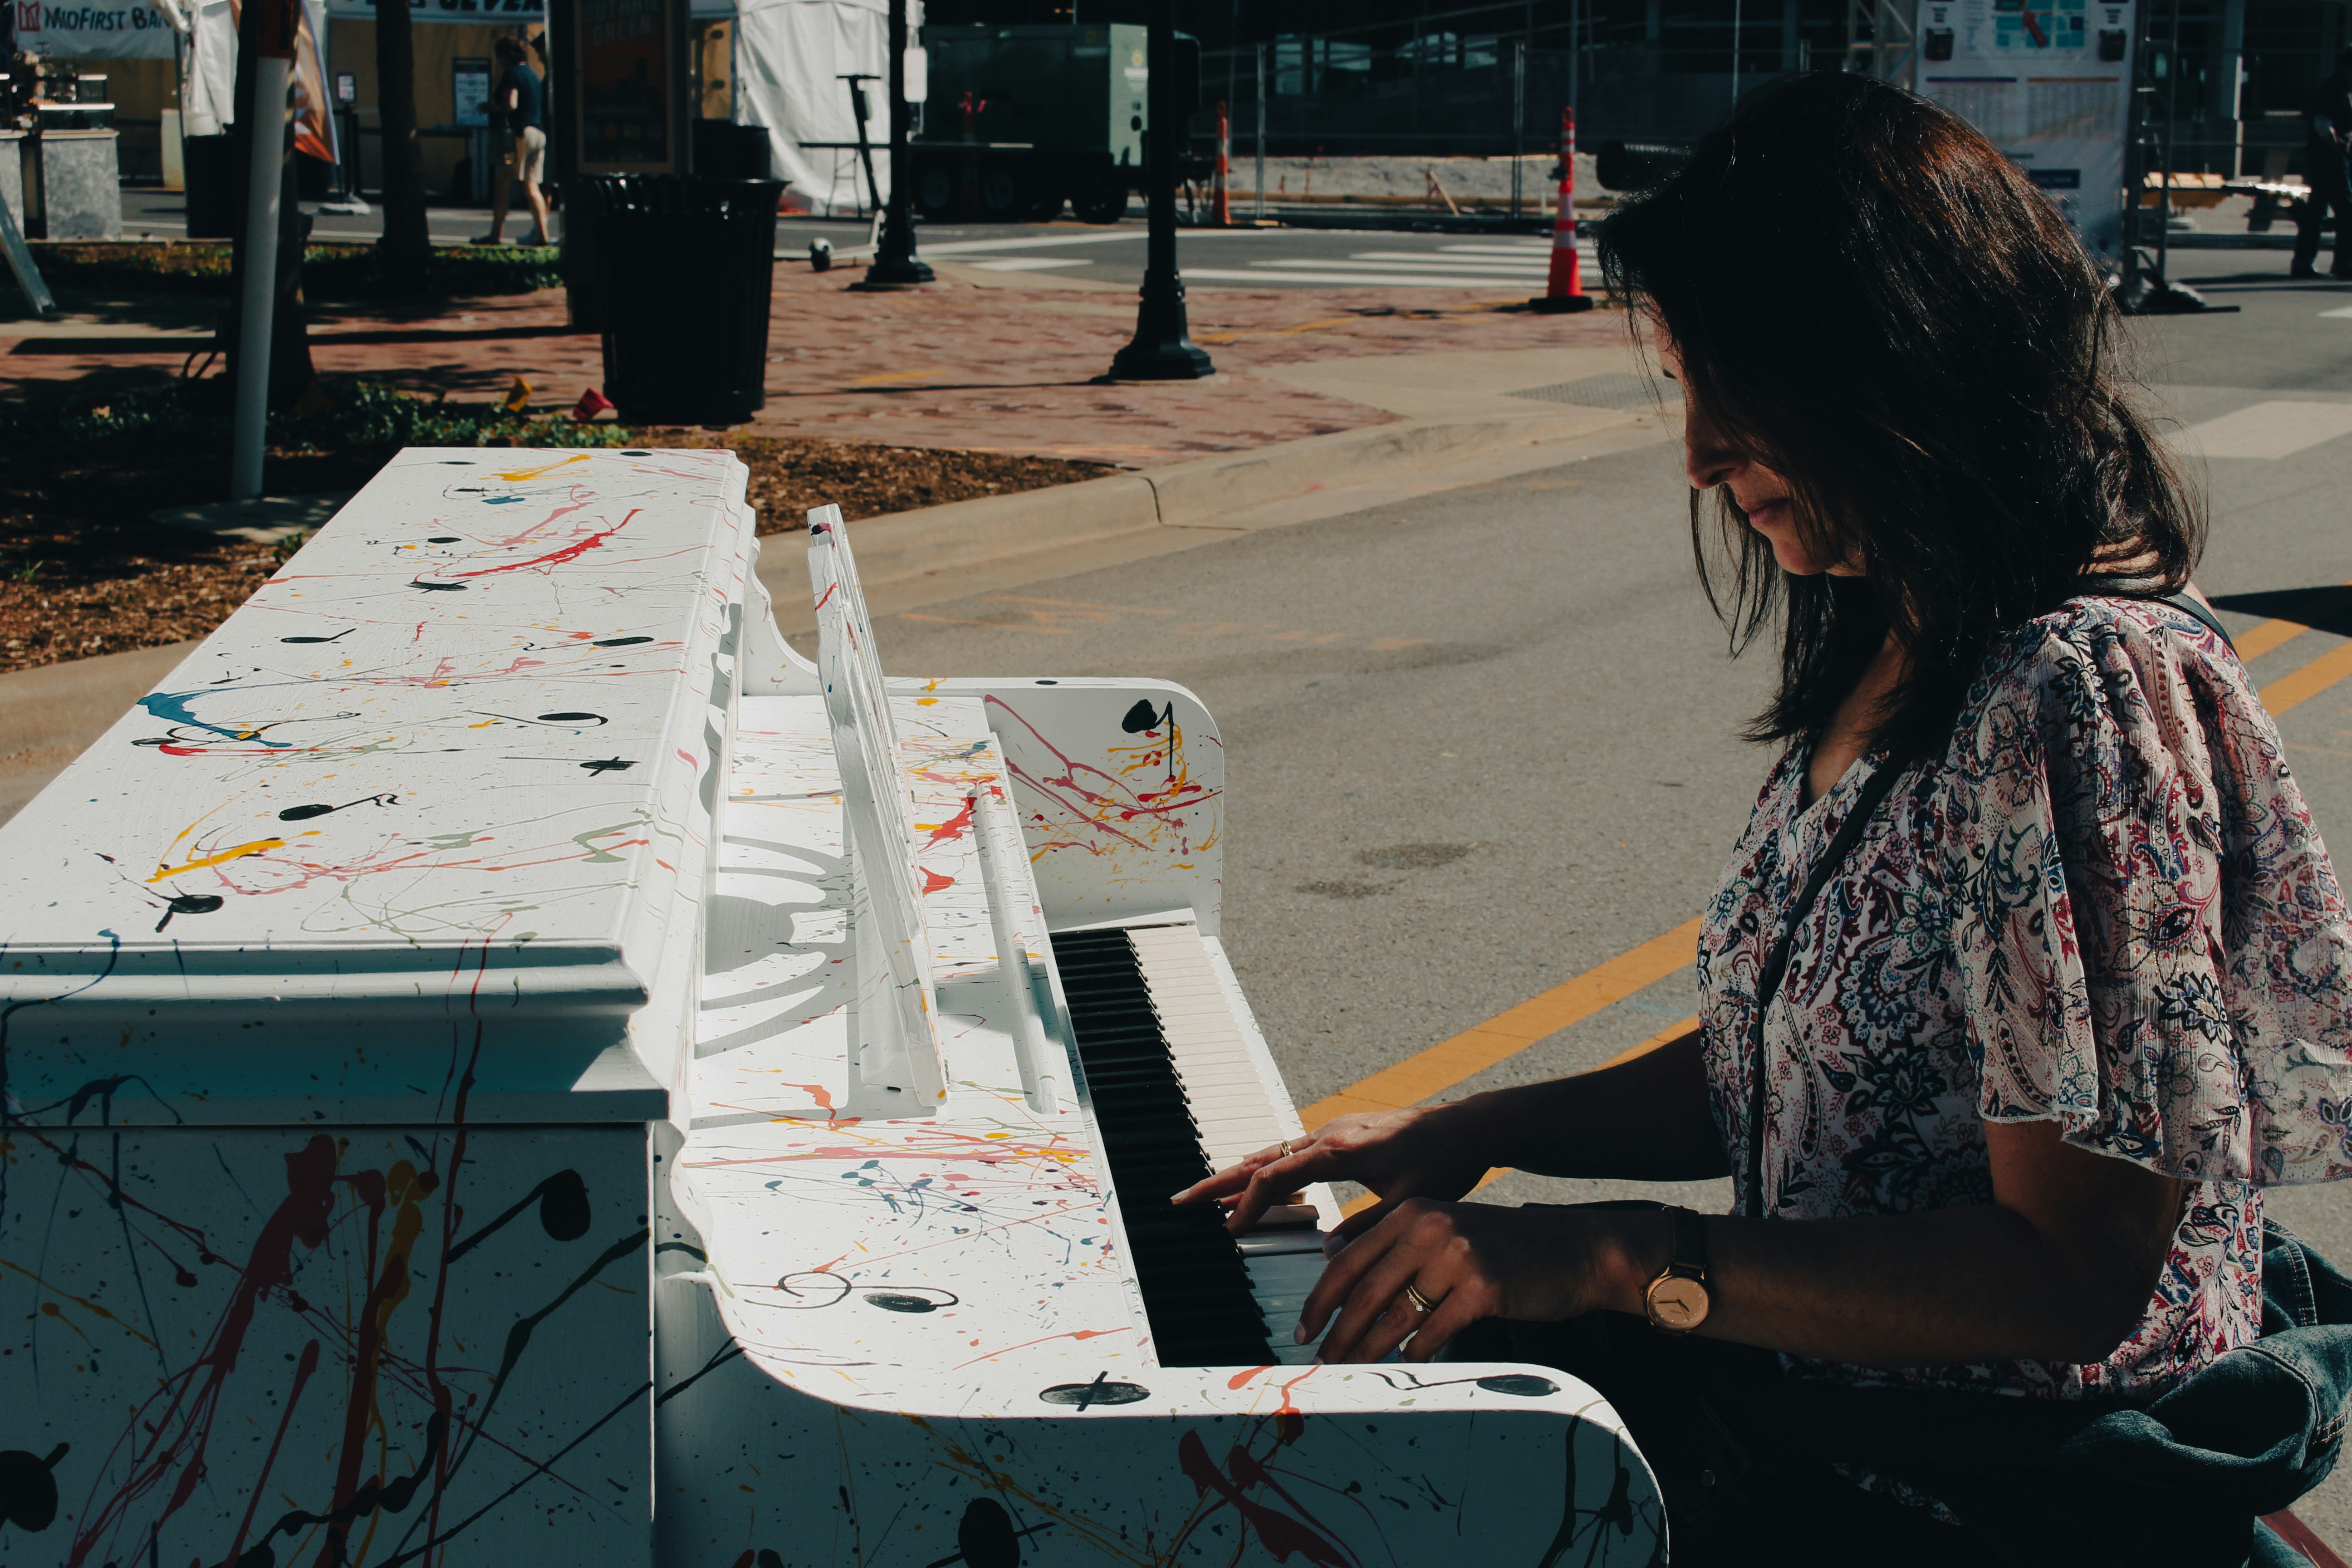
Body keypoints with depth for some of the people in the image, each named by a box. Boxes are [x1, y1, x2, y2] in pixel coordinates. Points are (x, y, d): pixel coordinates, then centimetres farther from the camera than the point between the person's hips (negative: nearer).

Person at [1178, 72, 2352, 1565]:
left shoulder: (2085, 693, -23)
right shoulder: (1883, 658, 6)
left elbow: (2073, 1273, -25)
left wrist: (1611, 1257, -24)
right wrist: (1472, 1134, 3)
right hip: (1799, 1373, 8)